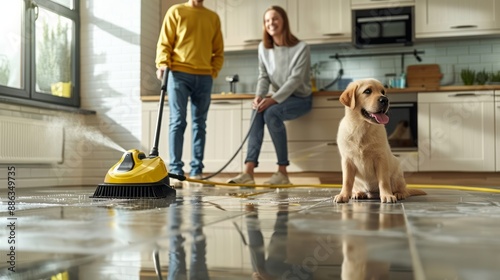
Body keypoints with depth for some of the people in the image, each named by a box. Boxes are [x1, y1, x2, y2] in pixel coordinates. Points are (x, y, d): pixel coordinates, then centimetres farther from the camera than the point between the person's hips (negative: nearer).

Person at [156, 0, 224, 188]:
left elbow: (219, 51, 17)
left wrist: (214, 70, 4)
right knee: (178, 122, -9)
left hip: (204, 77, 4)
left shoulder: (213, 18, 15)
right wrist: (163, 64, -15)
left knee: (199, 124, 4)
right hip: (179, 73, -3)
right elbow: (164, 43, 1)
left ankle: (196, 172, 9)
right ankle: (175, 172, -9)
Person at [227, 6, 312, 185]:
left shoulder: (301, 48, -14)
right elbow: (263, 76, 0)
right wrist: (259, 96, -21)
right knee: (258, 110, -28)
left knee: (271, 112, -33)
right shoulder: (263, 47, 3)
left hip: (301, 98, -5)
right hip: (280, 98, 5)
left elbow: (295, 79, -22)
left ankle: (282, 172, -28)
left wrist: (273, 99, -32)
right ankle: (248, 171, -38)